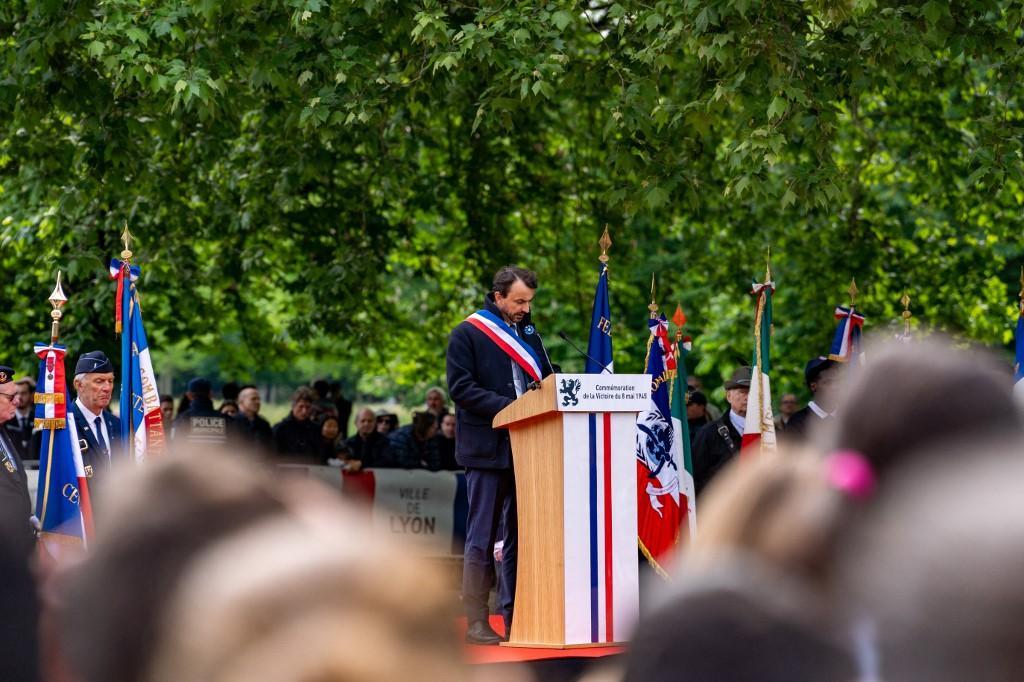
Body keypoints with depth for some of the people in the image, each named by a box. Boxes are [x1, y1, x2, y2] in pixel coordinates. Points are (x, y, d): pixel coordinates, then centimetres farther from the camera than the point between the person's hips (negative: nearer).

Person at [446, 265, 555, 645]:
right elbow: (460, 388, -10)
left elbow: (547, 381, 21)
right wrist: (508, 408, -19)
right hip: (487, 449, -6)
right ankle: (477, 623, -2)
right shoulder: (467, 335, -3)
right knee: (482, 538, -4)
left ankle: (514, 617, 10)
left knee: (520, 535, 6)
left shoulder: (529, 334, 16)